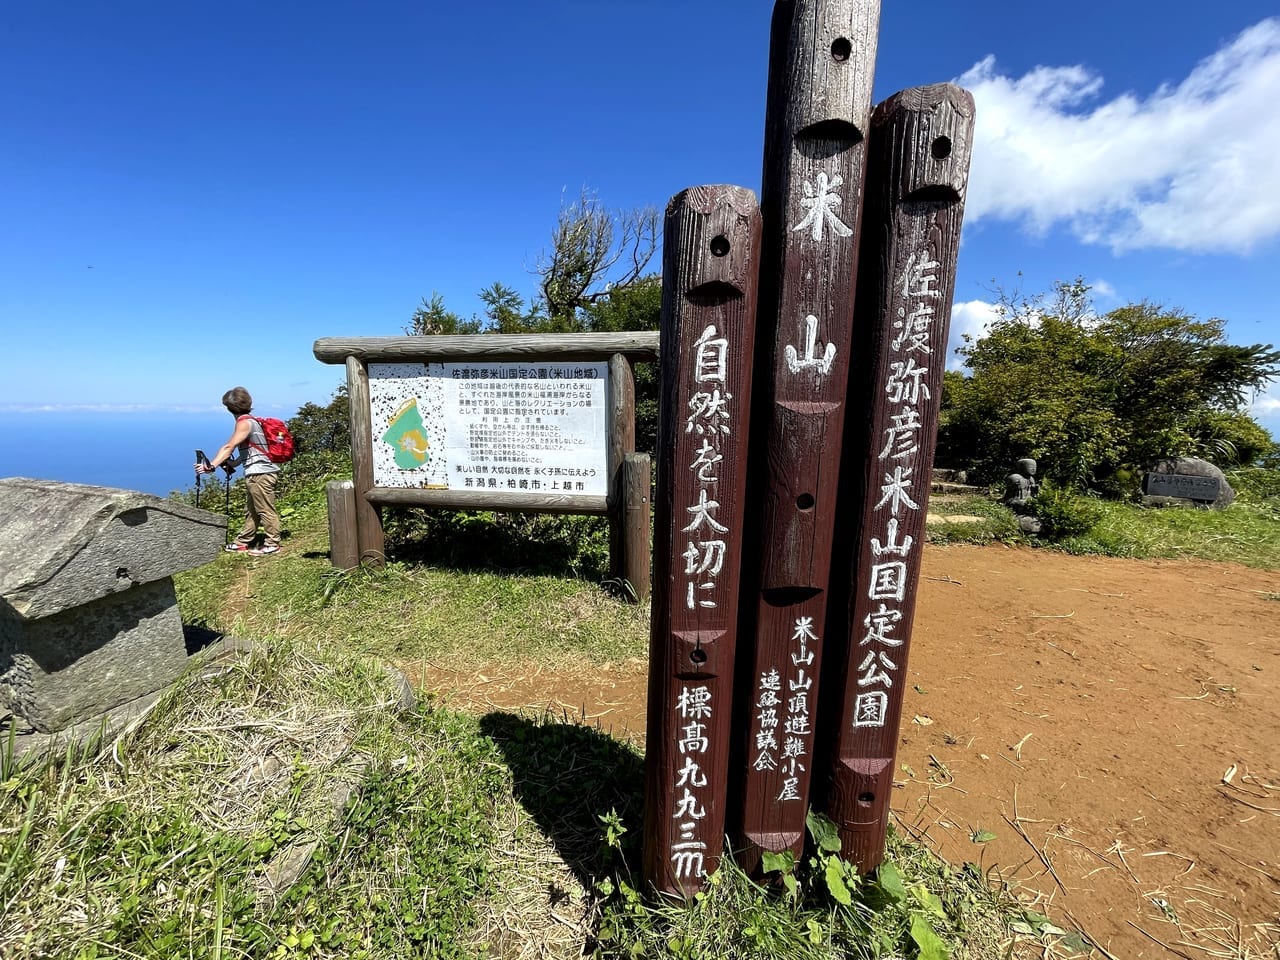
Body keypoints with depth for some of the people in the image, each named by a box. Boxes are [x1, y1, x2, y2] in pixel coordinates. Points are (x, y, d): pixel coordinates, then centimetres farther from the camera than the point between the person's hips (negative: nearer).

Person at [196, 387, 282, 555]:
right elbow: (248, 451, 18)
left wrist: (211, 466, -23)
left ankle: (272, 544, 5)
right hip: (259, 473, 10)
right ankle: (242, 542, 25)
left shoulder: (244, 422, -11)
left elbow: (229, 447, -20)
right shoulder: (250, 421, 17)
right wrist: (233, 464, 14)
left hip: (259, 474, -10)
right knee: (253, 510, 16)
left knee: (265, 510, -2)